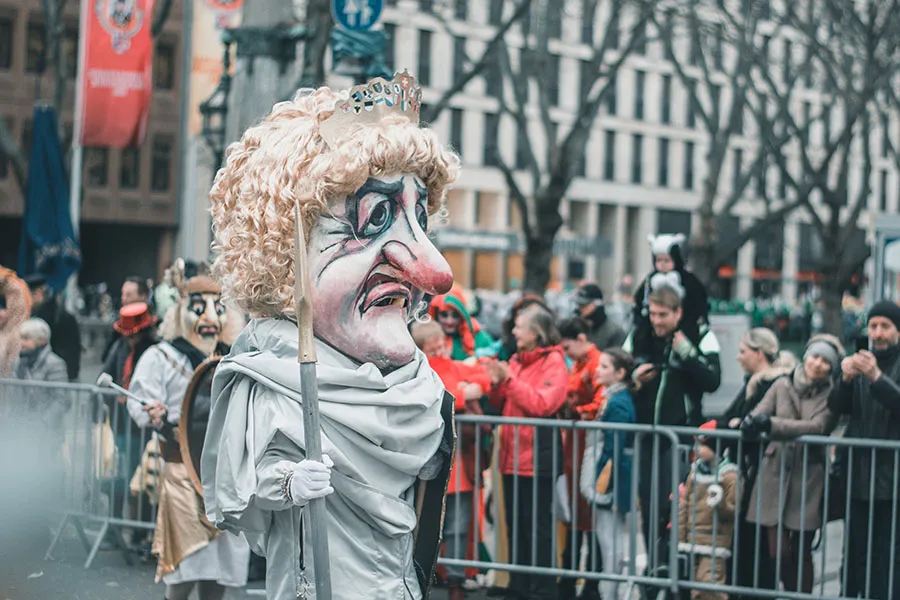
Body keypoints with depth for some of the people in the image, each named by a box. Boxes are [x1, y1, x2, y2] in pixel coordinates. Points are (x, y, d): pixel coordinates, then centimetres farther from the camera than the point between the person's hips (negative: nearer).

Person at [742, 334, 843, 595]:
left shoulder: (831, 395, 0)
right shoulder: (782, 386, 8)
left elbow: (817, 427, -15)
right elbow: (759, 412, -2)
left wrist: (772, 424, -25)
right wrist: (752, 422, -28)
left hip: (808, 478, -2)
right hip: (776, 475, 2)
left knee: (801, 552, 3)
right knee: (779, 552, -2)